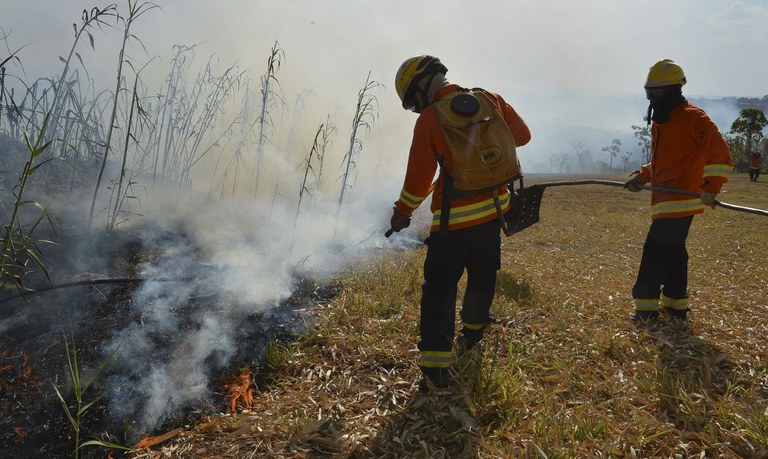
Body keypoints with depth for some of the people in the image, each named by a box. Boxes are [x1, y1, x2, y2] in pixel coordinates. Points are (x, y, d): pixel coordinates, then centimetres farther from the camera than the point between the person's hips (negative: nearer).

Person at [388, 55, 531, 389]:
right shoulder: (491, 100, 3)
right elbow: (522, 135, 13)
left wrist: (402, 213, 7)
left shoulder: (429, 120, -10)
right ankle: (472, 331, 45)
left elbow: (418, 176, -7)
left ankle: (436, 366, -7)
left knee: (439, 288, -1)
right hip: (494, 207, 6)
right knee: (482, 277, 23)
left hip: (454, 217, -5)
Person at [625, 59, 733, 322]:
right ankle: (676, 307, 24)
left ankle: (646, 307, -4)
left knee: (655, 249, -11)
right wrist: (642, 177, 12)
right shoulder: (659, 121, 17)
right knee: (673, 250, 14)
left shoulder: (694, 118, -11)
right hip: (664, 199, 9)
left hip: (680, 199, -9)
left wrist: (711, 188, -25)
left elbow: (721, 156, -15)